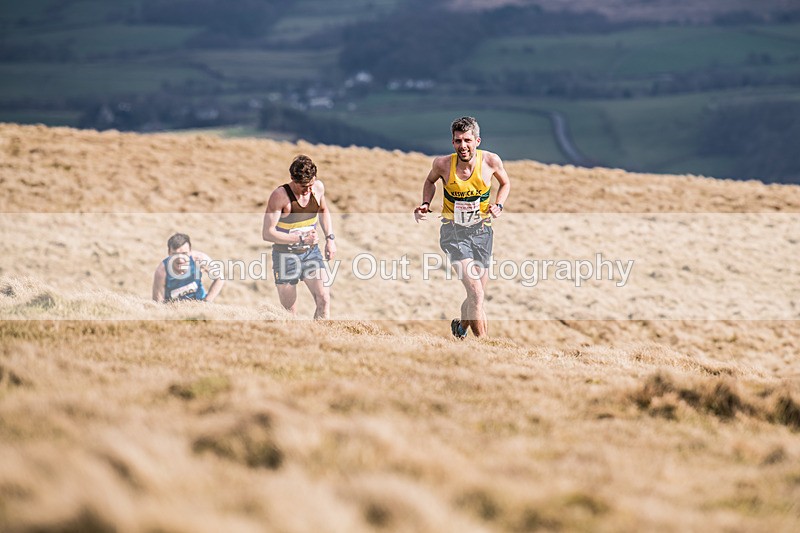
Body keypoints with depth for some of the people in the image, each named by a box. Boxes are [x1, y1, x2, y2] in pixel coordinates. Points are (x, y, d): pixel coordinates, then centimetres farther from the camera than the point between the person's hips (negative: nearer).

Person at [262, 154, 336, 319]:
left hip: (311, 252, 4)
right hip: (286, 255, -4)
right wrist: (301, 239, -27)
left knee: (324, 299, -13)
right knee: (289, 313, 2)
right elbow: (267, 233, -23)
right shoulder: (280, 196, -21)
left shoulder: (318, 187, -4)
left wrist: (330, 238, 10)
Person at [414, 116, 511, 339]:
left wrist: (498, 206, -6)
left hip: (481, 230, 3)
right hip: (453, 232, -3)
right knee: (476, 293, -19)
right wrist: (426, 204, -4)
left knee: (477, 295, 12)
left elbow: (505, 183, 11)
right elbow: (430, 181, 11)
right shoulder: (443, 164, -13)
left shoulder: (491, 161, -11)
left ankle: (461, 326, 43)